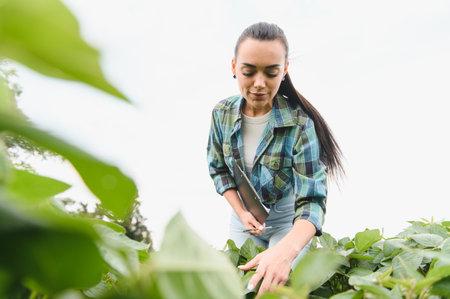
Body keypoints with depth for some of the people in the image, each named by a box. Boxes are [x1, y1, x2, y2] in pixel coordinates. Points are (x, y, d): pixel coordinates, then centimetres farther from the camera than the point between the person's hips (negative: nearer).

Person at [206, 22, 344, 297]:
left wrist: (286, 249, -52)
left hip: (288, 220, -3)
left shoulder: (300, 124, -27)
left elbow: (311, 200, -33)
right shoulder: (223, 114, -13)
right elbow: (219, 169, 1)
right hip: (244, 215, 4)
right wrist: (241, 212, -14)